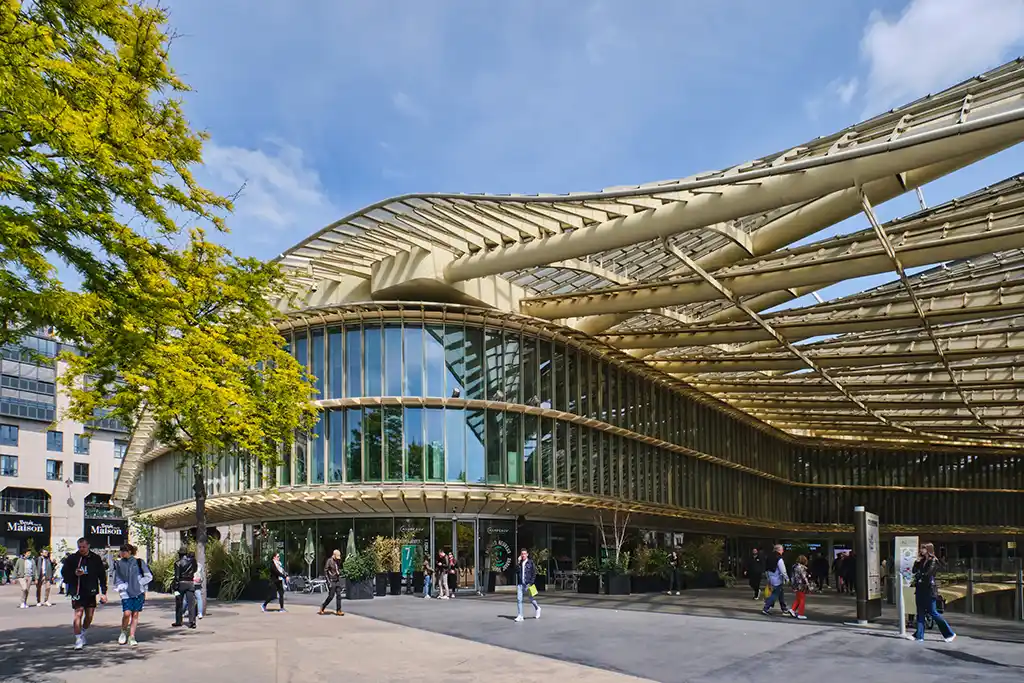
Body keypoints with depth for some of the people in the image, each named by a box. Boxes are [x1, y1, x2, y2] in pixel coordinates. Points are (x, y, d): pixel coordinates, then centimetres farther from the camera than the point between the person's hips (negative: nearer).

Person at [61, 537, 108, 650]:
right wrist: (74, 574, -16)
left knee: (89, 616, 8)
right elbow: (64, 572, 5)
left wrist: (103, 592, 3)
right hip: (77, 591, -2)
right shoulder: (72, 558, 0)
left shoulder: (95, 559, 4)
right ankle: (78, 640, -6)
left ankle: (83, 633, 33)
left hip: (91, 592, 2)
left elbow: (102, 576, 7)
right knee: (78, 614, -12)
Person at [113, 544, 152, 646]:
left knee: (135, 615, 2)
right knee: (127, 613, -13)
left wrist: (139, 583, -6)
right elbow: (117, 578, 16)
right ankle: (124, 632, 13)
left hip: (138, 592, 0)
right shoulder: (119, 563, 5)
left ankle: (131, 637, 11)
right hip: (126, 592, 1)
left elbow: (149, 576, 4)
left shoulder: (138, 561, -1)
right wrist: (120, 587, 0)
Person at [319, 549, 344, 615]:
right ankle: (322, 608, 13)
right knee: (331, 596, -5)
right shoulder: (329, 561, -11)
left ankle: (338, 610, 3)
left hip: (337, 581, 7)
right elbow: (325, 571, -12)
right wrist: (328, 582, -16)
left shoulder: (338, 561, 11)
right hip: (332, 581, -7)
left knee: (338, 595, 0)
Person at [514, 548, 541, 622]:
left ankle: (537, 608, 37)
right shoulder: (519, 563, 9)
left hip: (528, 584, -3)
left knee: (531, 599, 9)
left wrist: (531, 583, -10)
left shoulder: (531, 562, -1)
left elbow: (534, 573, -3)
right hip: (520, 584, 3)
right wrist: (518, 563, -10)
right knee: (519, 599, -6)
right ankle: (520, 616, -1)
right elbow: (516, 572, -2)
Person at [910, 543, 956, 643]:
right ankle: (919, 636, 11)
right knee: (920, 613, 7)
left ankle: (950, 633, 10)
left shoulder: (933, 561, -9)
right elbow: (914, 571, 8)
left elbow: (927, 574, -17)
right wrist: (917, 560, 1)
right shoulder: (922, 561, 13)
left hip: (929, 590, -8)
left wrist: (919, 575, -2)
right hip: (920, 589, 8)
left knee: (932, 612, -2)